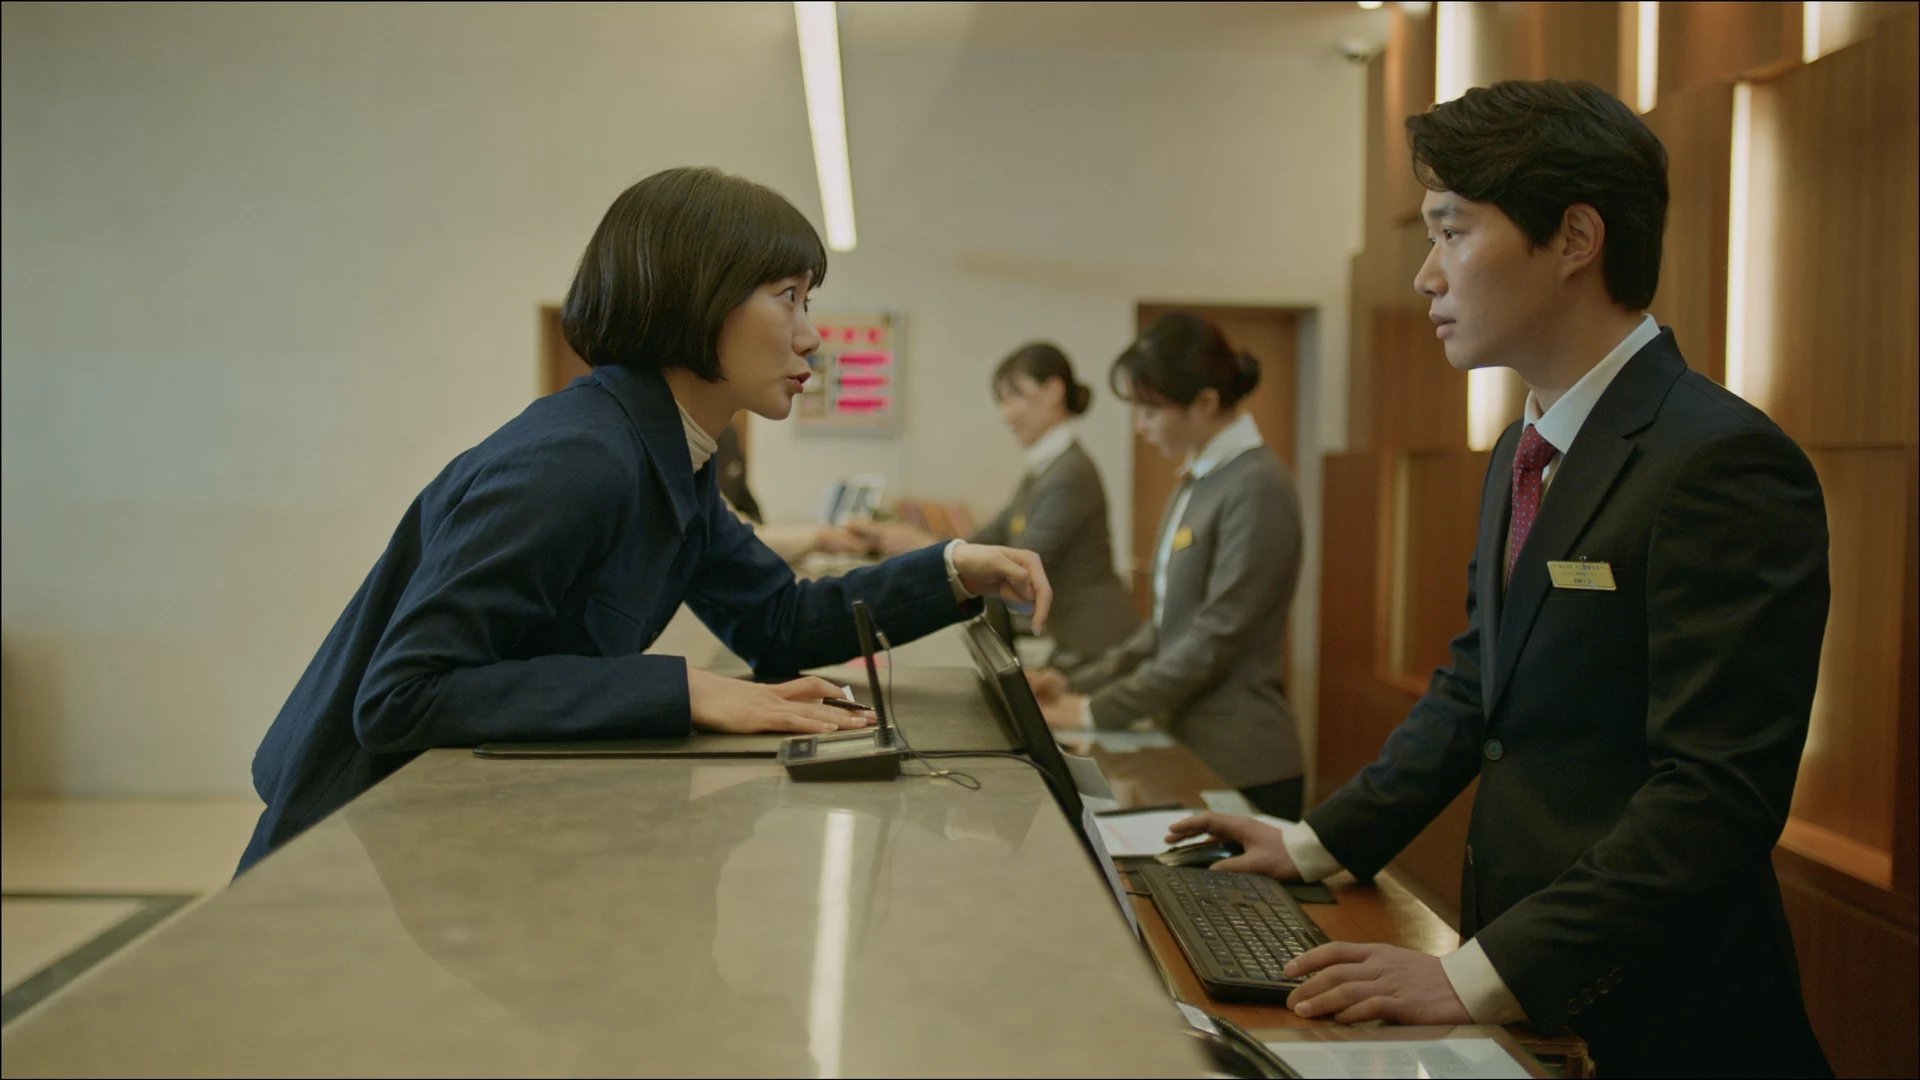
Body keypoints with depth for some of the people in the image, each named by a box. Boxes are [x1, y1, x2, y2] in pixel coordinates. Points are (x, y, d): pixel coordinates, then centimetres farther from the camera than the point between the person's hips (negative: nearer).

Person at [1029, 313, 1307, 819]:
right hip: (1191, 749, 8)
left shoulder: (1257, 487, -15)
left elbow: (1215, 638, -18)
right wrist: (1080, 683, 7)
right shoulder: (1197, 482, 11)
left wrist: (1096, 711, -13)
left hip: (1241, 767, -8)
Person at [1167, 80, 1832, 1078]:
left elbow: (1715, 796, -24)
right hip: (1518, 994, 8)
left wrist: (1480, 978, -27)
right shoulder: (1522, 454, 10)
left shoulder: (1724, 464, -19)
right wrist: (1318, 845, 13)